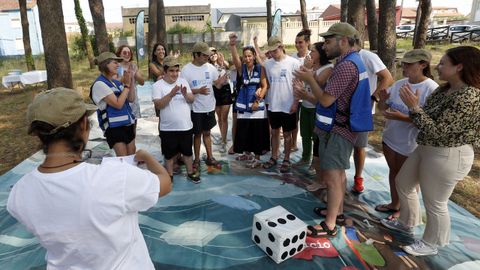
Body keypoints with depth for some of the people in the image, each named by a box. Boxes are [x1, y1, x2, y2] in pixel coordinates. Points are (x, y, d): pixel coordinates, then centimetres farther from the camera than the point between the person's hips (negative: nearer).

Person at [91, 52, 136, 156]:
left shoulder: (116, 82, 9)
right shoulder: (100, 84, -13)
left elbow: (131, 99, 11)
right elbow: (118, 104, -19)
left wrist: (130, 82, 0)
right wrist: (126, 85, -12)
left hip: (128, 123, 8)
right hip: (114, 126, -7)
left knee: (132, 156, 13)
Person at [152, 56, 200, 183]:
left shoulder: (183, 81, 3)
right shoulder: (158, 85, -9)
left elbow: (192, 99, 2)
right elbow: (158, 105, -19)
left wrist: (185, 94, -19)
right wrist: (171, 94, -29)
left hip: (186, 125, 3)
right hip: (168, 128, -3)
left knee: (187, 151, 17)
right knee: (170, 154, 12)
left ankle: (190, 172, 34)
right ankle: (170, 175, 30)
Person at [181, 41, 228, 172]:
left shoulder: (210, 67, -1)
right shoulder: (186, 70, -12)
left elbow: (217, 84, 4)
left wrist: (221, 82, -19)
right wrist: (198, 91, -26)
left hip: (209, 107, 3)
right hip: (195, 109, -3)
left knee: (207, 132, 17)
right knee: (197, 134, 10)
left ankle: (210, 157, 28)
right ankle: (197, 159, 24)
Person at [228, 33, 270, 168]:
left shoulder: (260, 68, -2)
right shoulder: (241, 68, 1)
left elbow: (265, 86, -3)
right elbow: (235, 58, -19)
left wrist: (258, 100, -14)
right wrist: (232, 45, -37)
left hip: (257, 105, -2)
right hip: (243, 105, 2)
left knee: (257, 133, 4)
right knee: (244, 132, 7)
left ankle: (257, 158, 18)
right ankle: (247, 153, 28)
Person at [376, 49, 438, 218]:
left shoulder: (431, 89, -21)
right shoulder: (399, 84, 0)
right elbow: (384, 109, 7)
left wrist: (402, 117, -32)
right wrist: (382, 101, -15)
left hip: (410, 144, -6)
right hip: (390, 138, 7)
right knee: (393, 172, 21)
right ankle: (394, 204, 42)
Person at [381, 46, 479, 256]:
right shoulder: (444, 90, 5)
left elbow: (438, 131, -26)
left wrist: (413, 107, -26)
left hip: (447, 156, -10)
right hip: (426, 149, 10)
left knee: (434, 203, 6)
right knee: (403, 182, 22)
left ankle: (431, 244, 29)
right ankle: (406, 223, 42)